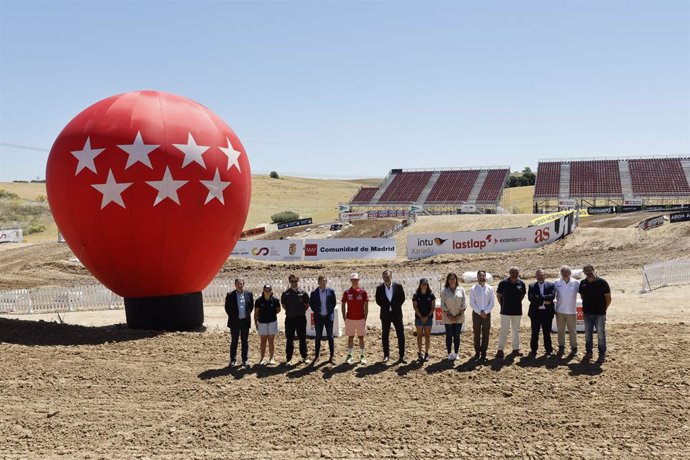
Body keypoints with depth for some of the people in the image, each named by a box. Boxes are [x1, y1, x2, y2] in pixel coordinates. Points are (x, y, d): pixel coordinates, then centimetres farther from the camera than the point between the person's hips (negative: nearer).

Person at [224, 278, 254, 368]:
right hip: (234, 322, -2)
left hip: (245, 321, 2)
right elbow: (227, 307, 1)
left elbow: (251, 306, 11)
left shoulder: (249, 294, 2)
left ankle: (245, 360, 14)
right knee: (234, 341, 5)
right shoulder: (230, 295, -5)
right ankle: (233, 360, 13)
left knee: (245, 341, 7)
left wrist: (248, 314, 6)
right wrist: (232, 316, 0)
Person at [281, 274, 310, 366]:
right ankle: (288, 359, 9)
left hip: (301, 318, 1)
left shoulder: (303, 293, 2)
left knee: (302, 338, 9)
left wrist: (302, 310, 4)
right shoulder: (286, 294, 0)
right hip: (290, 319, -1)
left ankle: (304, 356, 20)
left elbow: (307, 304, 12)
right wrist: (290, 311, 6)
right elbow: (283, 305, 12)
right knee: (289, 339, 3)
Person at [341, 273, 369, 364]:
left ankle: (362, 356, 11)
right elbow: (343, 305, 6)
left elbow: (366, 306, 0)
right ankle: (349, 356, 13)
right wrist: (344, 318, 0)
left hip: (360, 319, -1)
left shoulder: (363, 292, -2)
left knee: (361, 337, 5)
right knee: (350, 337, 7)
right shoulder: (347, 293, 0)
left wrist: (365, 318, -5)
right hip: (350, 319, 1)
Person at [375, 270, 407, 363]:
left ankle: (402, 355, 8)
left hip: (397, 314, -1)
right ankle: (386, 355, 15)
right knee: (384, 336, 5)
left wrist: (396, 307, 2)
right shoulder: (380, 288, -2)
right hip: (385, 315, 1)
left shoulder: (398, 286, -3)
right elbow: (378, 300, 7)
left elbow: (402, 298, 4)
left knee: (401, 335, 0)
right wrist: (385, 307, 3)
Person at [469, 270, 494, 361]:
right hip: (476, 314, -1)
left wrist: (485, 312, -11)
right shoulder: (473, 289, -1)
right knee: (477, 334, 3)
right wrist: (480, 312, -11)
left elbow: (491, 303, 0)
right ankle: (477, 352, 10)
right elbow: (472, 303, -4)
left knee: (485, 334, 2)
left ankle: (483, 353, 8)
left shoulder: (490, 289, 2)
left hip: (487, 314, 1)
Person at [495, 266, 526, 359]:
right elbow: (498, 294, 6)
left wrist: (517, 302, 9)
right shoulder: (503, 283, -8)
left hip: (517, 311, 3)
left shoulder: (521, 283, -1)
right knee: (504, 331, -1)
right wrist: (502, 304, 4)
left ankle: (516, 349, 21)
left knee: (516, 330, 12)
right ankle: (500, 350, 2)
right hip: (506, 311, -3)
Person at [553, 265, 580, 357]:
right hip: (560, 311, 1)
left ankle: (574, 348, 16)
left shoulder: (576, 283, -4)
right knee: (561, 330, 10)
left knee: (572, 330, 7)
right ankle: (561, 347, 19)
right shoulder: (557, 283, -2)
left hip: (571, 311, -1)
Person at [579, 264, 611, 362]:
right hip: (587, 313, 4)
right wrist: (586, 305, 12)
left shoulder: (602, 282, -11)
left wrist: (604, 308, 0)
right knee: (588, 333, 13)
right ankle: (588, 352, 25)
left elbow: (608, 298, -5)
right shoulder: (583, 283, 2)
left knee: (601, 334, 2)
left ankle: (602, 354, 11)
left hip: (599, 314, -4)